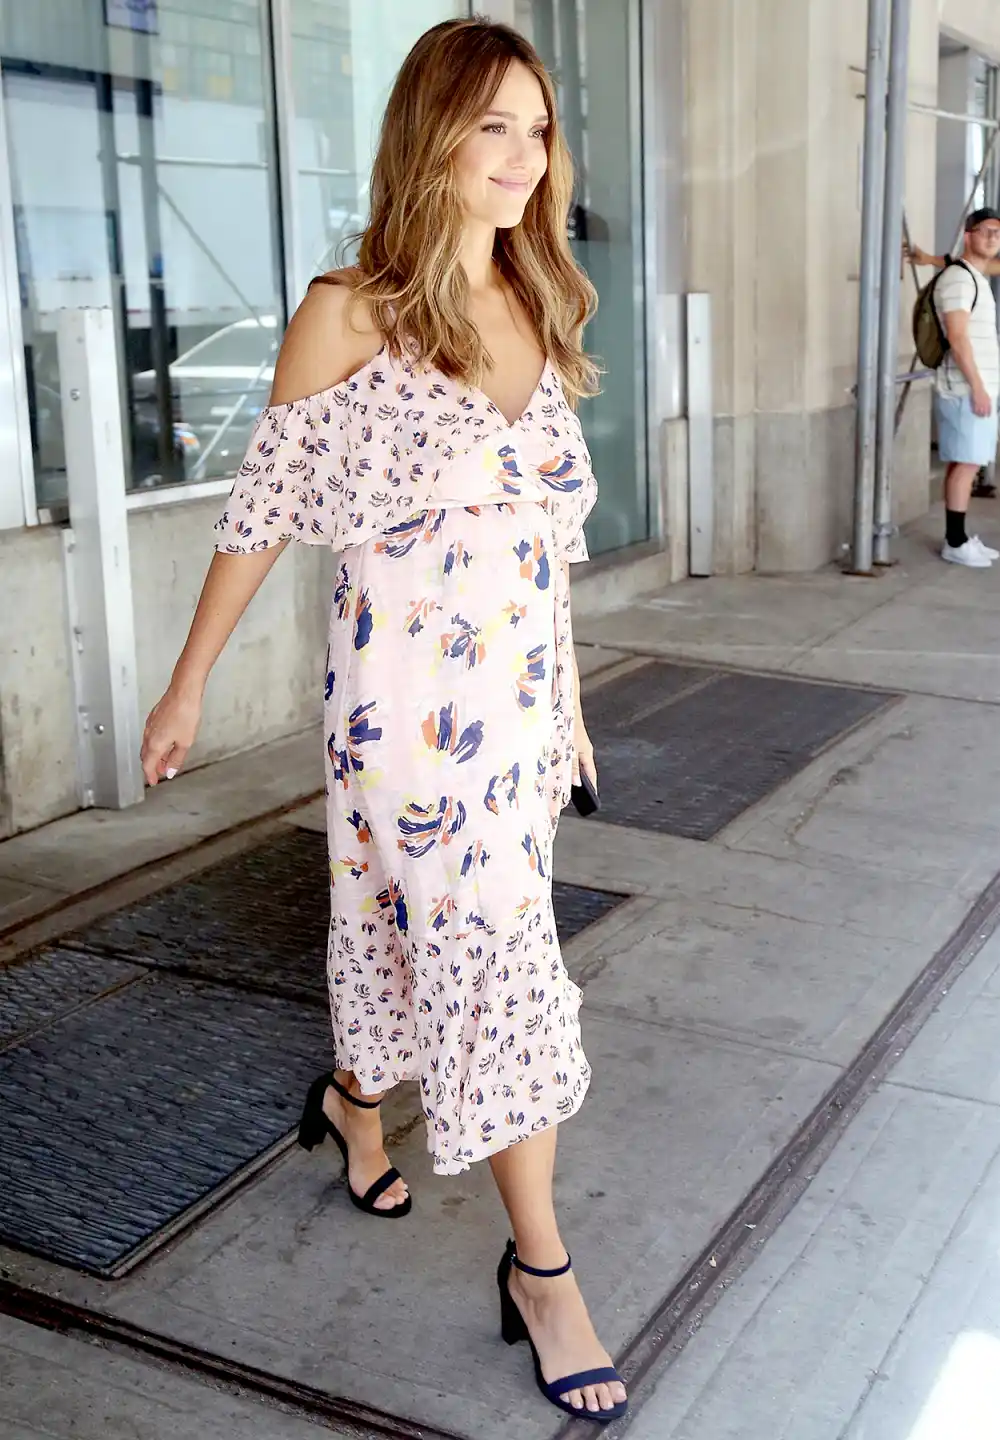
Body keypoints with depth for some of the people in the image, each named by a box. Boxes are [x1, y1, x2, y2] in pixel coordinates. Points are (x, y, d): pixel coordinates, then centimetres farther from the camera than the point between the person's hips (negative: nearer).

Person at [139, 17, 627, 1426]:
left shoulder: (543, 314, 8)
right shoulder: (348, 317, -10)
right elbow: (264, 512, -3)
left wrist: (569, 698, 17)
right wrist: (188, 686, 2)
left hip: (521, 692, 6)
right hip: (409, 701, -6)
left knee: (412, 931, 19)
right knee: (500, 960, -3)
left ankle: (354, 1101, 48)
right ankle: (542, 1264, 13)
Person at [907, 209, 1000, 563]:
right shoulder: (957, 279, -13)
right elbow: (957, 338, -19)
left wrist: (933, 260, 25)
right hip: (966, 389, -9)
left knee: (964, 464, 9)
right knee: (966, 463, -9)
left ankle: (959, 539, 13)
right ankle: (956, 544, -6)